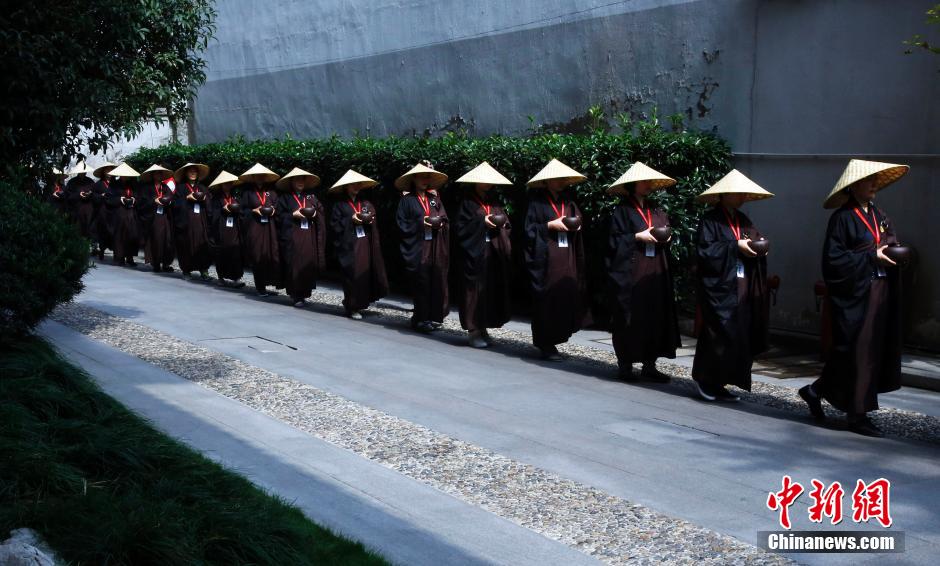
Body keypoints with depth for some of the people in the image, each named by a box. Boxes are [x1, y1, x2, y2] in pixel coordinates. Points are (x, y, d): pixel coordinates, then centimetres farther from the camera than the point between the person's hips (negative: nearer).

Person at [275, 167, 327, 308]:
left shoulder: (311, 196, 16)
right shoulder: (284, 197, 6)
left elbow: (321, 213, 14)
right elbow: (280, 216, 0)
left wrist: (314, 214, -5)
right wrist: (293, 215, -12)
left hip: (309, 237, 3)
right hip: (292, 237, -3)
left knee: (309, 264, -2)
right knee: (294, 265, -7)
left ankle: (304, 293, 10)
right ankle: (296, 296, -1)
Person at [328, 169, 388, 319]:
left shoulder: (366, 204, 15)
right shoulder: (339, 205, 1)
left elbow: (373, 220, 17)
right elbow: (335, 224, -5)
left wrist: (370, 220, -5)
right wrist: (351, 220, -14)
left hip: (365, 244, 5)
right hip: (349, 245, -4)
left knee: (365, 273, 1)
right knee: (352, 275, -7)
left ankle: (361, 303, 14)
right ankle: (352, 307, 0)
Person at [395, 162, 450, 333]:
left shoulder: (434, 198, 15)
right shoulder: (407, 200, 2)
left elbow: (445, 219, 16)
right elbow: (402, 224, -3)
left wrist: (439, 223, -5)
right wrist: (421, 223, -13)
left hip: (436, 248, 4)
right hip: (417, 248, -4)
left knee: (437, 282, 0)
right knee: (421, 283, -6)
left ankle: (435, 317, 8)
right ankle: (421, 319, -1)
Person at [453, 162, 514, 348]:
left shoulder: (494, 202, 15)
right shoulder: (468, 202, 0)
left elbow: (506, 223, 17)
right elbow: (461, 226, -8)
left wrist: (501, 224, -5)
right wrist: (482, 222, -15)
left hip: (494, 253, 5)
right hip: (475, 253, -5)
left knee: (493, 289, 4)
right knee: (476, 289, -6)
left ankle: (483, 328, 13)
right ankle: (473, 331, 1)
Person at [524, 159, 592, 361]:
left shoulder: (568, 202, 17)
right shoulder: (537, 202, 0)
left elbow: (576, 223, 23)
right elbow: (529, 229, -5)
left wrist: (575, 225, 1)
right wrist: (551, 225, -14)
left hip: (566, 259, 6)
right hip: (545, 258, -5)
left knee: (566, 296, -2)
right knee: (547, 299, -6)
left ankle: (554, 338, 9)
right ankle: (545, 344, 1)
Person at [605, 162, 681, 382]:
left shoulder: (656, 210, 16)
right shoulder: (623, 210, -1)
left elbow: (665, 231, 20)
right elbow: (615, 240, -7)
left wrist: (665, 237, -2)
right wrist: (638, 236, -16)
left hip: (655, 273, 6)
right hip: (630, 272, -6)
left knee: (655, 317, 3)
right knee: (630, 317, -3)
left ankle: (649, 365, 9)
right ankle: (625, 364, 6)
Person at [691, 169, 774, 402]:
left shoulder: (743, 221, 17)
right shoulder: (710, 220, -4)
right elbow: (705, 249, -13)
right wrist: (736, 247, -17)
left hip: (741, 290, 7)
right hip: (718, 287, -7)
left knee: (741, 337, 4)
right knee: (721, 336, -10)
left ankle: (717, 383, 12)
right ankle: (704, 379, 6)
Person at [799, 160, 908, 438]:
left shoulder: (878, 215, 14)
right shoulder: (843, 217, -8)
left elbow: (888, 246, 20)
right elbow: (833, 258, -14)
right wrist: (871, 257, -15)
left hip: (879, 292, 8)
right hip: (854, 293, -8)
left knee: (875, 349, 10)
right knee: (856, 351, -3)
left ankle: (816, 390, 23)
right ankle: (857, 414, 7)